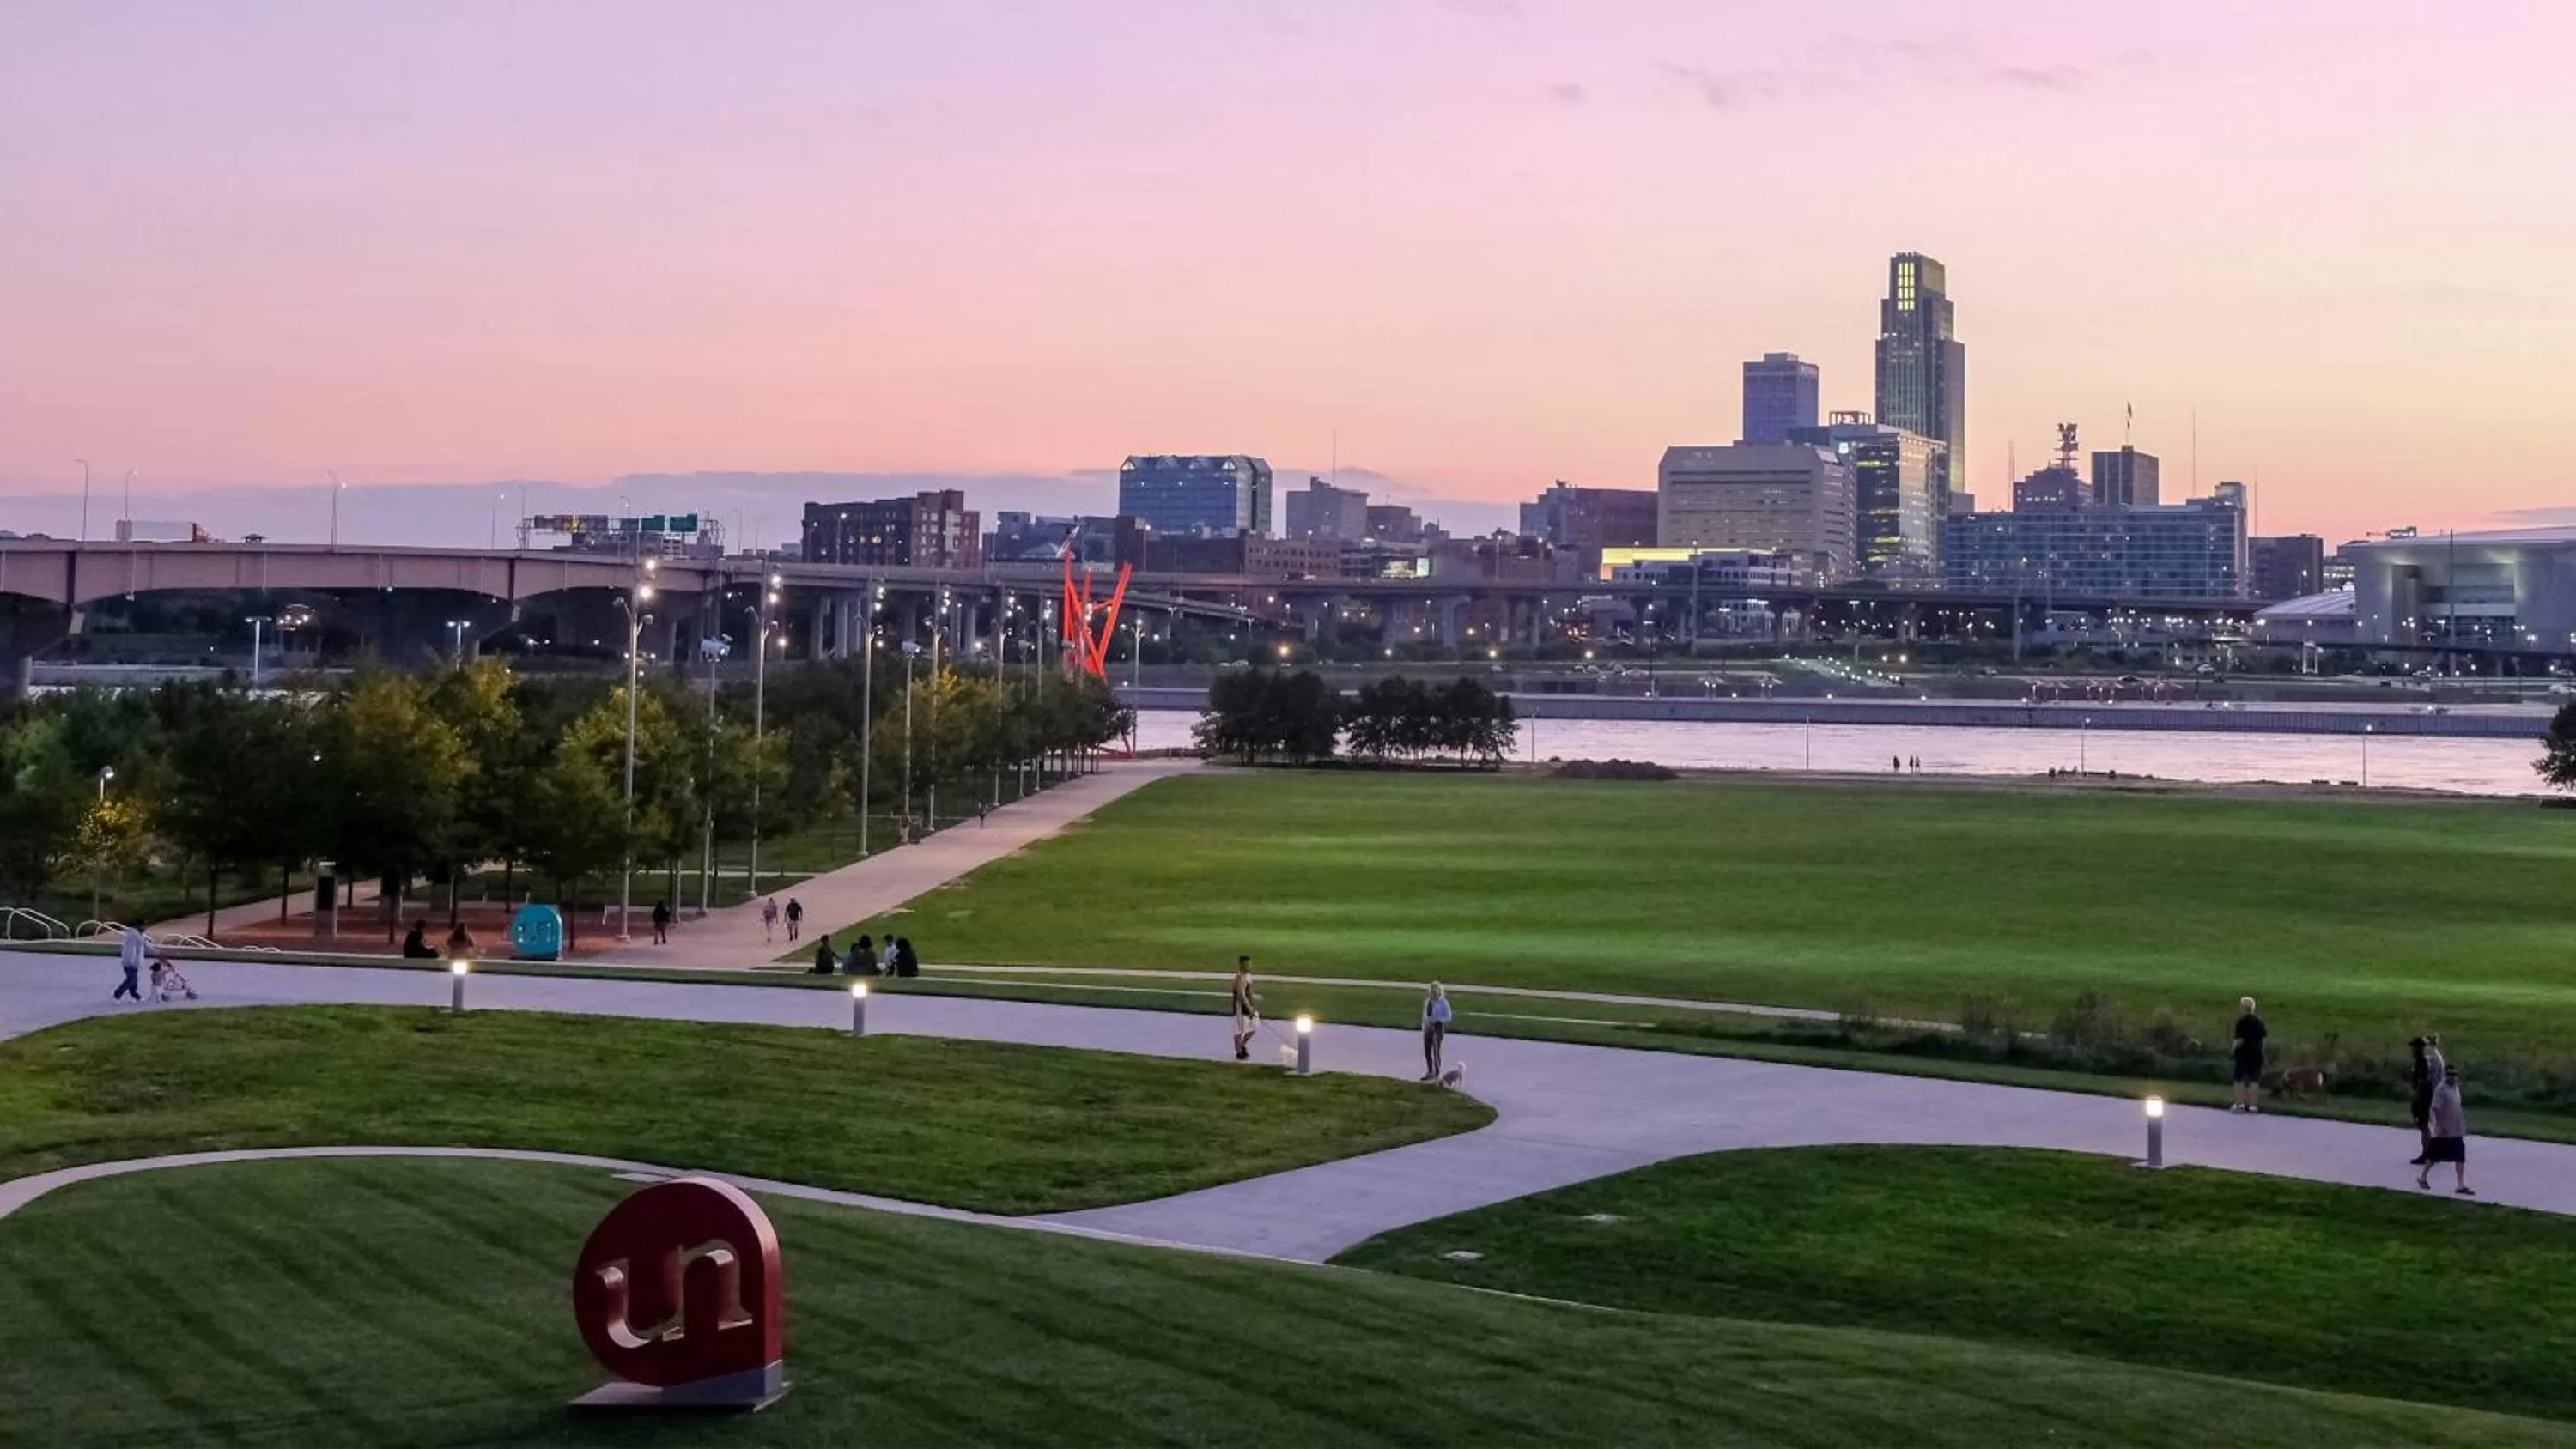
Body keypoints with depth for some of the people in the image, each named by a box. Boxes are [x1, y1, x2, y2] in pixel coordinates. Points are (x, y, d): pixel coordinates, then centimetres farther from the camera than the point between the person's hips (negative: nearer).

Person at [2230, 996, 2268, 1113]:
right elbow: (2262, 1038, 12)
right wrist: (2260, 1051, 18)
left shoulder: (2242, 1022, -12)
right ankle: (2253, 1105, 3)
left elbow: (2240, 1040, -18)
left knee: (2240, 1078, 3)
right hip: (2257, 1053, 6)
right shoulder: (2259, 1021, 10)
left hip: (2244, 1053, -6)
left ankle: (2240, 1104, -1)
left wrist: (2234, 1048, -2)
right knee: (2254, 1079, 6)